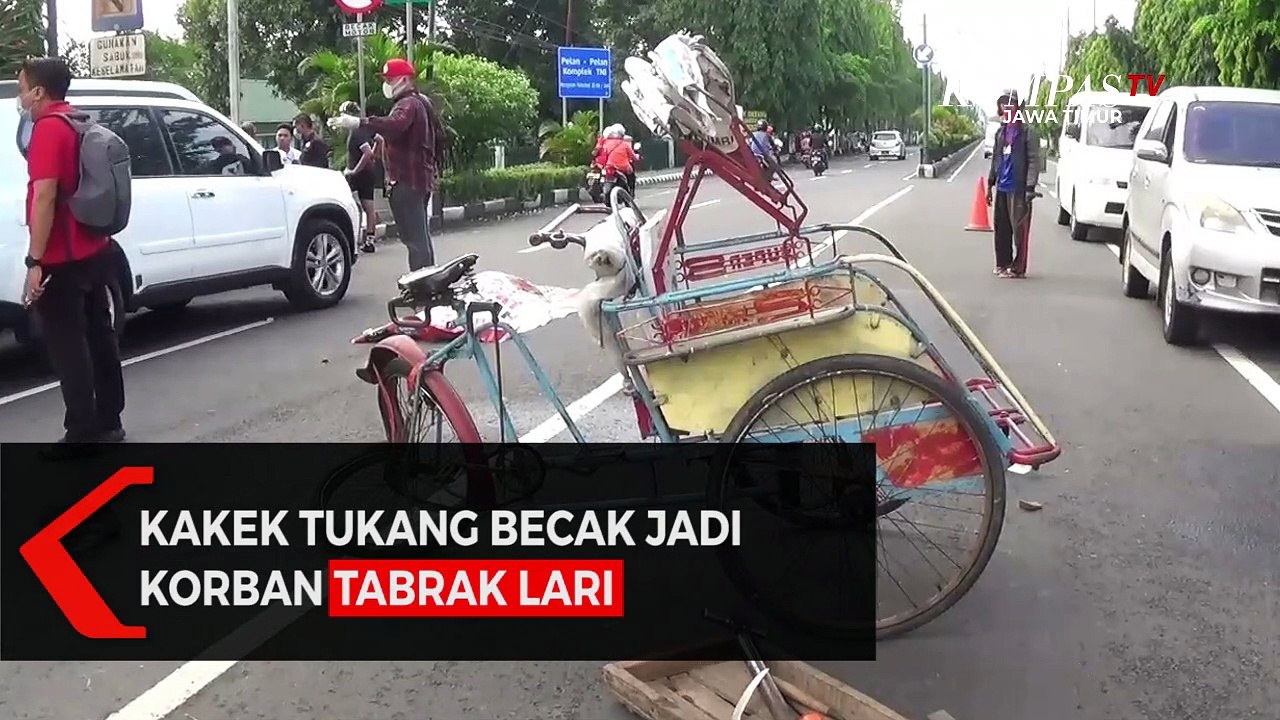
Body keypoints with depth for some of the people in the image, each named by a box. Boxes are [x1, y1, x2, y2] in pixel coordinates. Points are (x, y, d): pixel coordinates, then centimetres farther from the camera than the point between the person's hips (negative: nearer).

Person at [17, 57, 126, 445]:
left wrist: (35, 262, -21)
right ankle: (108, 424, 19)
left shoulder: (48, 128, -14)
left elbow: (44, 197, -21)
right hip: (95, 251, 9)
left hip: (63, 260, -9)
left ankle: (83, 434, -2)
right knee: (99, 339, 12)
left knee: (69, 349, -5)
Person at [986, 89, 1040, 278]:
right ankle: (1003, 264, 19)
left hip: (1018, 189, -7)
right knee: (1001, 228, 10)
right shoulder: (1000, 132, 15)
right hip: (1001, 188, 7)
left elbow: (1034, 161, -9)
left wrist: (1030, 187, -16)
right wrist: (990, 183, 18)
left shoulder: (1027, 132, -6)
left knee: (1019, 229, -5)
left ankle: (1018, 268, -3)